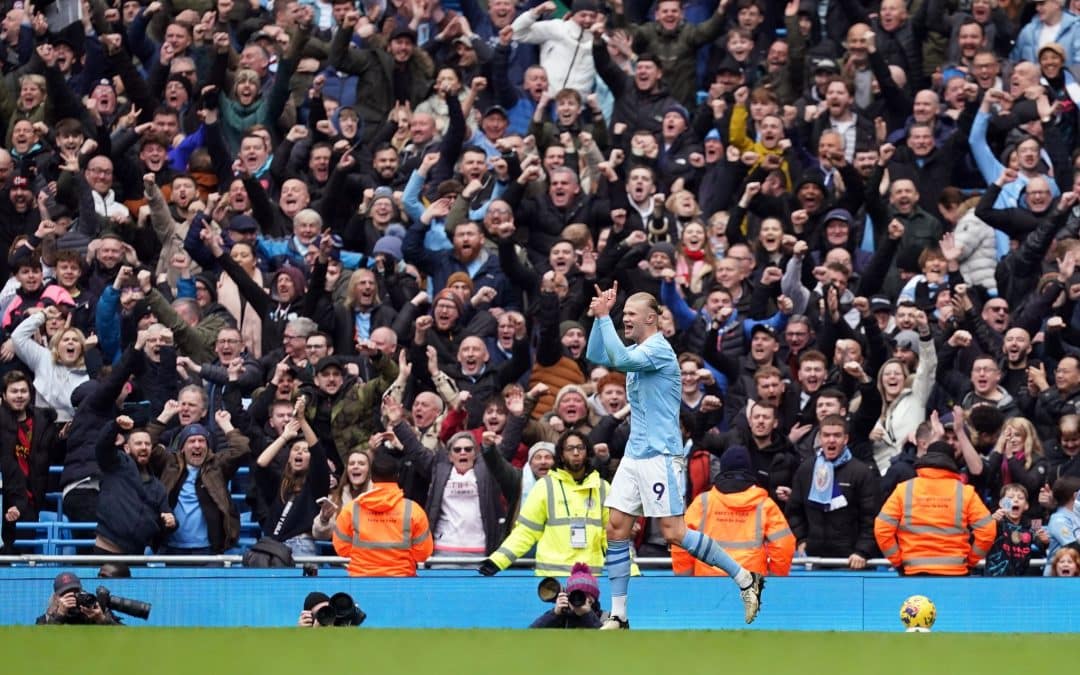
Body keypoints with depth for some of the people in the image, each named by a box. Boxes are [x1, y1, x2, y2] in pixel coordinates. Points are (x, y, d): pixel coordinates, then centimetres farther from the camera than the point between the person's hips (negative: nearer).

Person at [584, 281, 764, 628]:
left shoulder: (659, 349, -13)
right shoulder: (638, 350, 16)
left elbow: (620, 359, -28)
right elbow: (595, 355, 18)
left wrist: (604, 317, -21)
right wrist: (601, 315, 6)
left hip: (660, 454, -9)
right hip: (635, 454, 9)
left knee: (674, 532, -12)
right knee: (617, 528, 2)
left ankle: (745, 578, -1)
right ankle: (618, 615, 4)